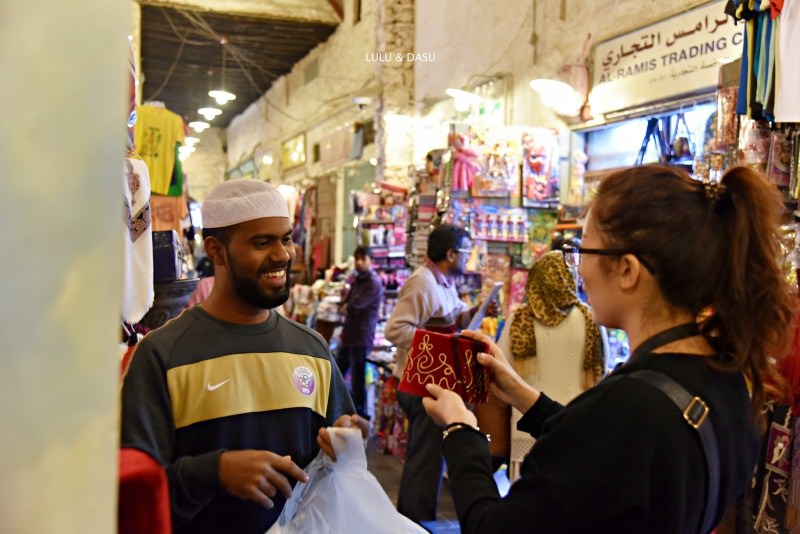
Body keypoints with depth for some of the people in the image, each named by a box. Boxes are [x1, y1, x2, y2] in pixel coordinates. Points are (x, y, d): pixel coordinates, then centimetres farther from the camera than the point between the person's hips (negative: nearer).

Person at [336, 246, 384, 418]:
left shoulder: (374, 283, -13)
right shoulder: (357, 280, 16)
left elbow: (353, 307, -20)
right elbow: (344, 306, 14)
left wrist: (345, 308, 0)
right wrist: (347, 308, -7)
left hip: (361, 337, -9)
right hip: (349, 335, 9)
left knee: (357, 378, -1)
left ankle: (359, 412, 10)